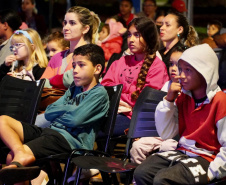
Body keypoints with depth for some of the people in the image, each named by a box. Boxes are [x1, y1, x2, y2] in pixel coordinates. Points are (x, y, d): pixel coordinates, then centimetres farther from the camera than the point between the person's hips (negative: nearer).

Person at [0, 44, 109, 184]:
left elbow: (75, 119, -15)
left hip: (71, 139, -9)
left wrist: (60, 110, 3)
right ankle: (20, 152, -27)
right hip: (51, 131, 10)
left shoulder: (100, 93, -2)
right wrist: (70, 108, 1)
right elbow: (49, 113, 15)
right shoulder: (73, 90, 24)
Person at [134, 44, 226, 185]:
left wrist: (211, 173, -18)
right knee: (142, 173, -15)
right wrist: (169, 100, -3)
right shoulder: (183, 97, 9)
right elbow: (165, 134, 5)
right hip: (182, 152, 7)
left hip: (205, 158, -7)